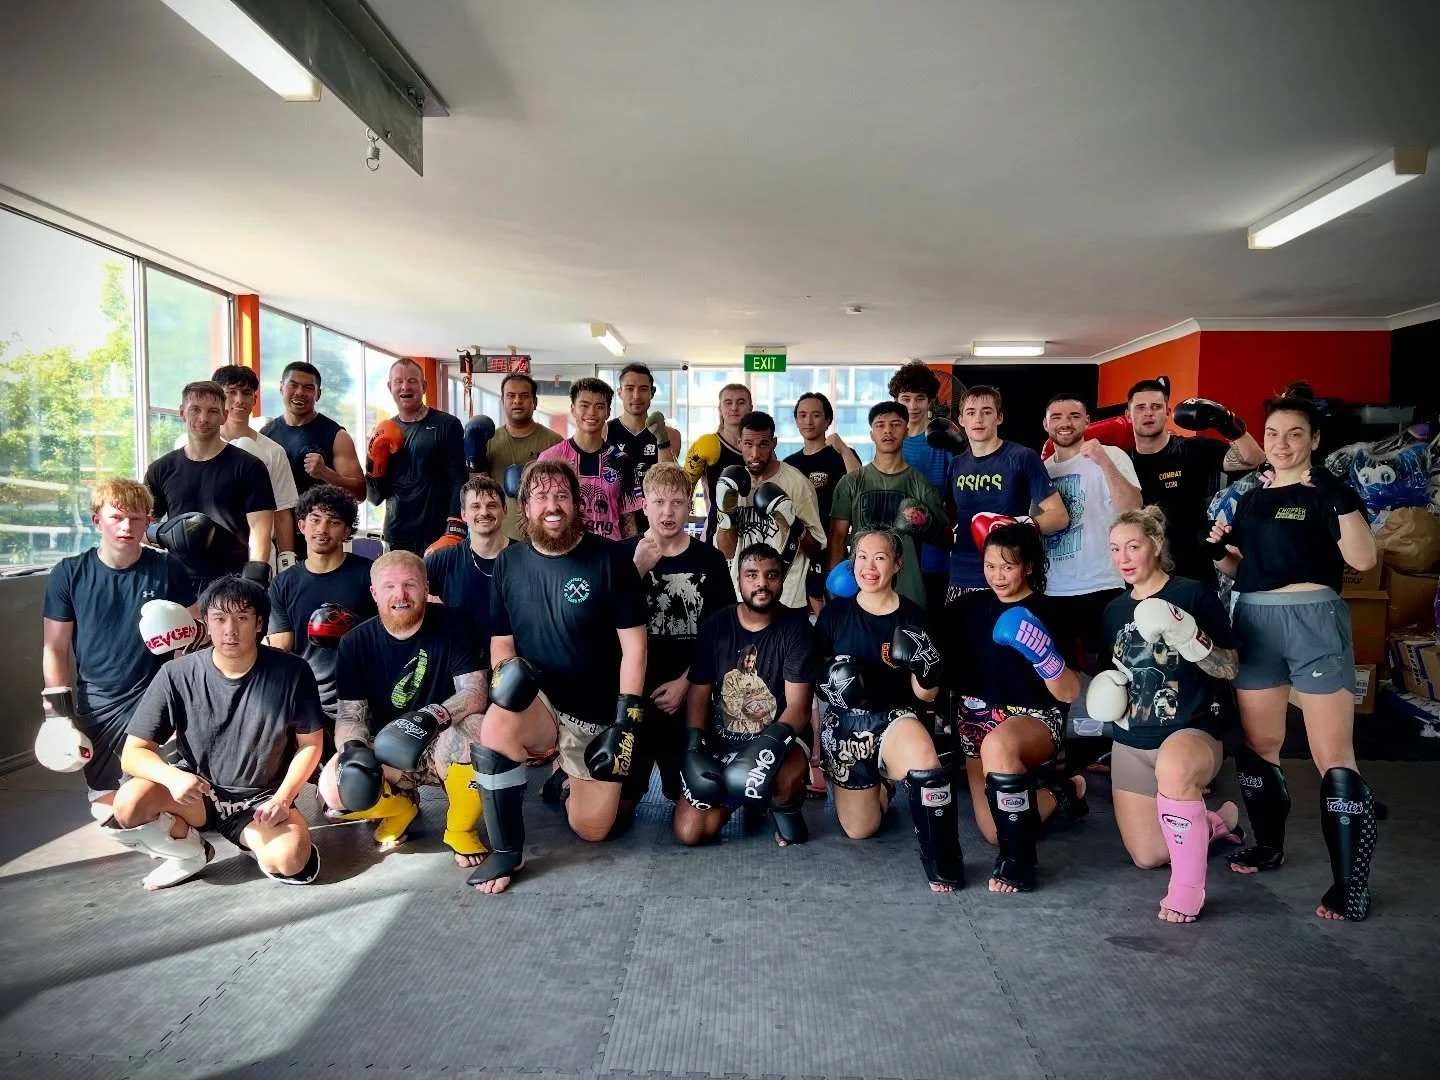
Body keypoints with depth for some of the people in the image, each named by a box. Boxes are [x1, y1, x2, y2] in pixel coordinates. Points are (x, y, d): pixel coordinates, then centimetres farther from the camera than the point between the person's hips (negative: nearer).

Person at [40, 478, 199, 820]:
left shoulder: (168, 569, -5)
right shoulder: (68, 574, -4)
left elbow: (195, 631, 4)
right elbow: (55, 648, 2)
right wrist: (57, 708, -4)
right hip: (97, 702, 2)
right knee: (106, 808, 6)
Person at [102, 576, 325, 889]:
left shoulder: (290, 672, -13)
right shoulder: (177, 675, -12)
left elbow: (310, 744, -2)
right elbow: (133, 753, -9)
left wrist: (283, 797, -17)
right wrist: (172, 776, -31)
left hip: (261, 798, -1)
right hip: (197, 793, 2)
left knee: (290, 860, -30)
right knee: (129, 804, -29)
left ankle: (254, 841, 8)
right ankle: (190, 852, 3)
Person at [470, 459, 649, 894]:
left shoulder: (609, 558, -10)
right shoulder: (508, 563, -1)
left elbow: (633, 644, -10)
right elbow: (500, 641, 5)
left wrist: (627, 720, -15)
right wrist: (508, 672, -18)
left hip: (599, 715, -1)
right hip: (538, 703, 1)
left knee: (591, 831, 1)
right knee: (494, 733, -34)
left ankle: (593, 779, 37)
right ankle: (507, 852, -12)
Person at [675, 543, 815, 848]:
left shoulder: (795, 627, -9)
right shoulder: (715, 626, 0)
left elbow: (798, 705, -15)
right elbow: (698, 695, 1)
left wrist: (770, 745, -34)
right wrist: (694, 749, -15)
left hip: (776, 740, -3)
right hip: (720, 742, 3)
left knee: (785, 776, -38)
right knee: (688, 833, -12)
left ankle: (785, 810, -1)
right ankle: (734, 796, 20)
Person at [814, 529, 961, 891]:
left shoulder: (913, 616, -6)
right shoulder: (835, 613, -3)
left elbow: (926, 694, -2)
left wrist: (926, 668, -22)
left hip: (895, 718, -2)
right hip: (844, 724, 2)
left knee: (924, 758, -38)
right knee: (860, 830, 8)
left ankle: (942, 860, -18)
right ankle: (880, 783, 43)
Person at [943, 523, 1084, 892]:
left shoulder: (1047, 613, -10)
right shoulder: (970, 606, 3)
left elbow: (1069, 693, -14)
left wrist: (1043, 654, -32)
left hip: (1035, 719, -5)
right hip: (978, 720, 5)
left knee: (998, 744, -41)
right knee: (994, 833, 0)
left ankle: (1018, 861, -26)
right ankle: (1061, 794, 30)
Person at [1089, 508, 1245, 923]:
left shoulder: (1192, 594, -10)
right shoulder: (1114, 610, 7)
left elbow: (1229, 668, -12)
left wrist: (1190, 638, -29)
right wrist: (1107, 689, -1)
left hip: (1192, 730, -6)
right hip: (1131, 743, 6)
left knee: (1173, 767, -43)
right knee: (1147, 857, 8)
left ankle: (1188, 887, -26)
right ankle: (1214, 822, 36)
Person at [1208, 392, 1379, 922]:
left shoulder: (1326, 492, -2)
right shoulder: (1249, 499, 15)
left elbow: (1363, 559, -15)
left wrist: (1340, 498, -25)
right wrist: (1220, 548, 2)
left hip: (1312, 620, -6)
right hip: (1253, 621, 6)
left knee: (1333, 756, -7)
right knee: (1258, 746, 13)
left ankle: (1351, 881, -2)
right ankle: (1268, 845, 30)